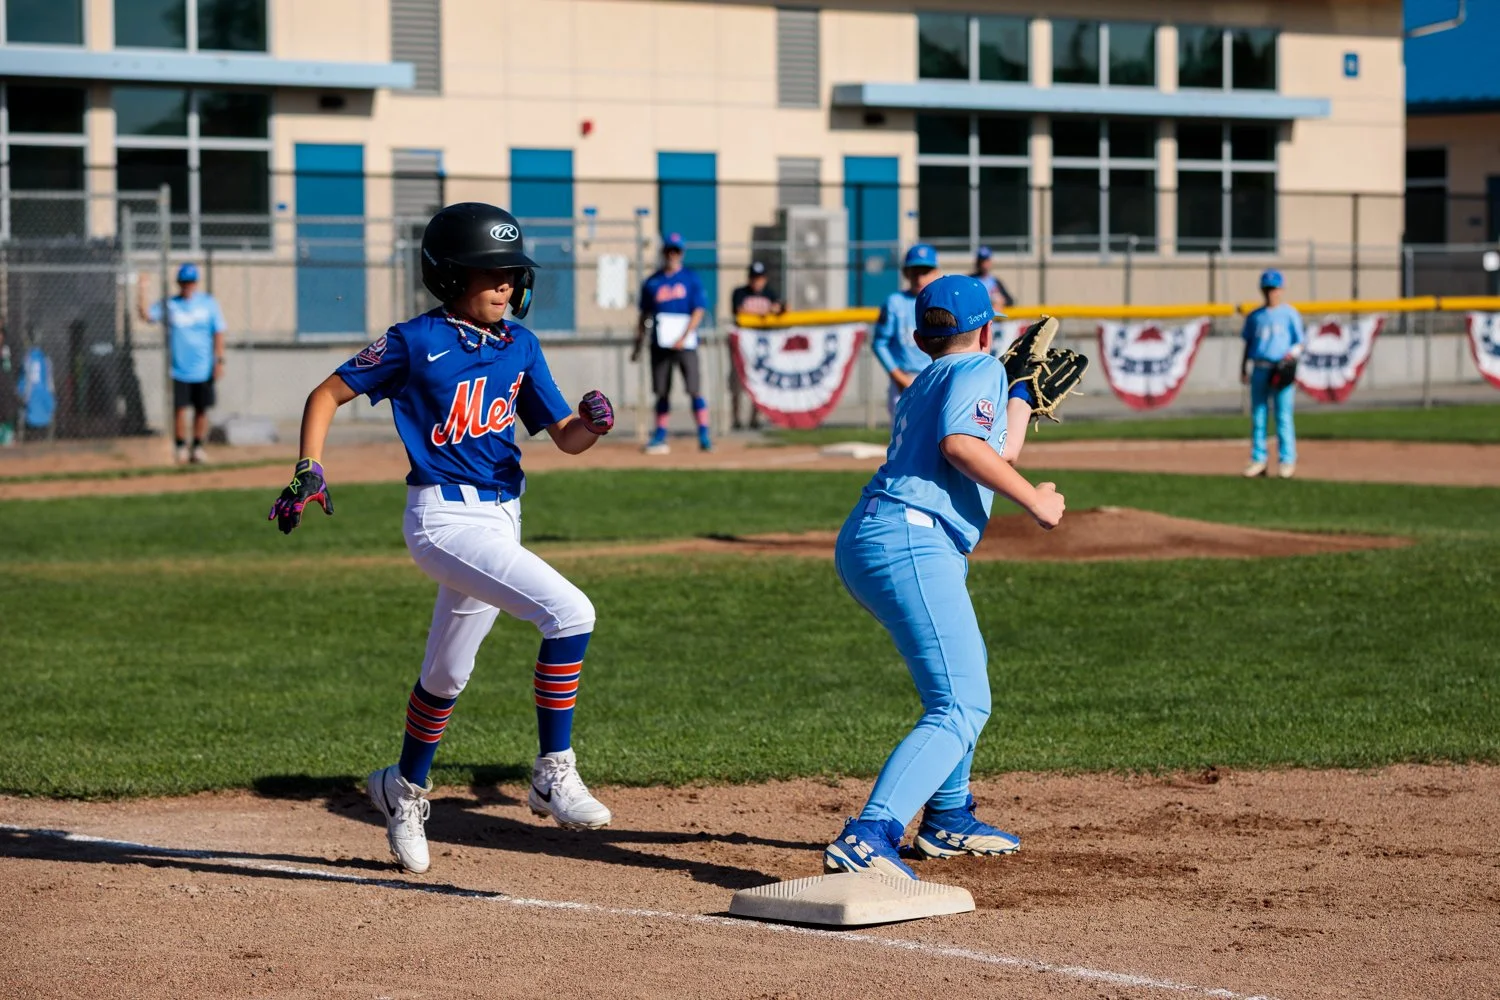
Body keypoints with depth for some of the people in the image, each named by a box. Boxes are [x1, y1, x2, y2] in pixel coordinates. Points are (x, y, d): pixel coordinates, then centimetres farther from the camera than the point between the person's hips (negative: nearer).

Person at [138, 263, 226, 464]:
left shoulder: (209, 303, 4)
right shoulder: (169, 304, 3)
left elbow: (218, 333, 6)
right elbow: (145, 315, -10)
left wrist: (219, 360, 0)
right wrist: (143, 290, -18)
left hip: (204, 370, 1)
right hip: (178, 370, -1)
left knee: (202, 410, 5)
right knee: (179, 409, -5)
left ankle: (198, 447, 17)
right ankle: (180, 448, 6)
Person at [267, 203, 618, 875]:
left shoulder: (520, 345, 7)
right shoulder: (416, 342, -8)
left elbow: (566, 438, 7)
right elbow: (328, 394, 0)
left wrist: (593, 424, -16)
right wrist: (308, 472, -11)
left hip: (501, 517, 7)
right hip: (444, 516, -7)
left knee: (446, 674, 20)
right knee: (569, 611, -23)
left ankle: (405, 790, 41)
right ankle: (554, 774, -16)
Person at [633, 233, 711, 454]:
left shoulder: (691, 280, 3)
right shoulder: (652, 282, 11)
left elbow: (698, 311, -4)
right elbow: (644, 315, 16)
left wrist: (683, 338, -15)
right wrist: (638, 345, 11)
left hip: (686, 344, -3)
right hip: (660, 345, 3)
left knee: (695, 389, -10)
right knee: (662, 392, 6)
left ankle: (704, 435, -8)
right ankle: (660, 437, 12)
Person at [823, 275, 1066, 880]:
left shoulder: (923, 386, 28)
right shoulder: (979, 368, 3)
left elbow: (1001, 451, 37)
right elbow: (961, 444, -16)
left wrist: (1022, 389, 51)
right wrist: (1035, 501, -10)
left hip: (864, 543, 10)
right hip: (911, 542, -10)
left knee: (963, 669, 33)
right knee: (962, 706, -19)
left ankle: (947, 820, 40)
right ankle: (868, 839, -37)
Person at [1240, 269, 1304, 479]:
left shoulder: (1289, 314, 3)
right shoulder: (1255, 316, 13)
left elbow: (1299, 342, 3)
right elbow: (1248, 342, 16)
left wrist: (1292, 354, -16)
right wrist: (1243, 367, 6)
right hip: (1259, 370, 4)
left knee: (1283, 416, -5)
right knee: (1257, 416, 4)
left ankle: (1287, 461, -1)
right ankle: (1258, 460, 9)